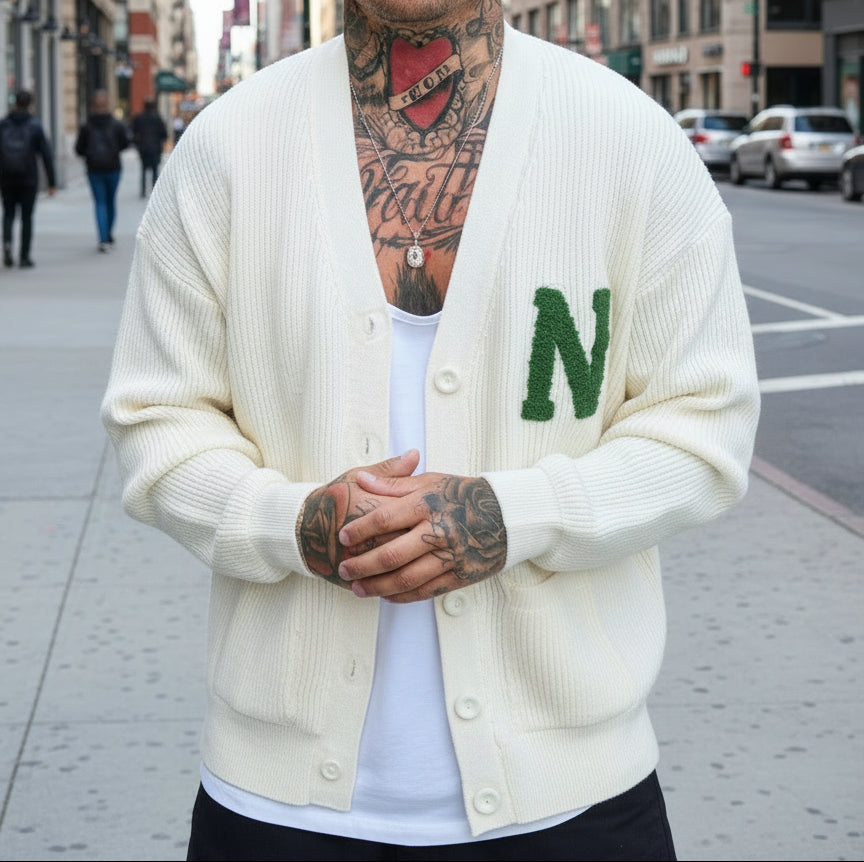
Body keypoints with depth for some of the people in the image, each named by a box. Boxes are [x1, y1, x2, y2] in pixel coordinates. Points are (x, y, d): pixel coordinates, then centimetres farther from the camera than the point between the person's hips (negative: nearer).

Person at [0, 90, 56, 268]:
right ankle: (24, 256, 8)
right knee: (27, 217, 9)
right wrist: (52, 182, -2)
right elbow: (46, 155, -7)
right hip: (28, 179, -1)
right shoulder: (35, 126, -5)